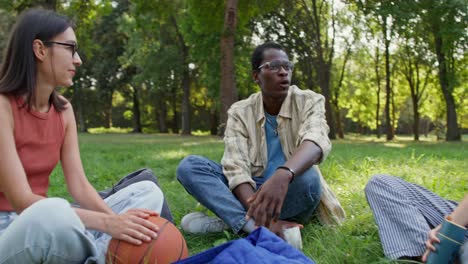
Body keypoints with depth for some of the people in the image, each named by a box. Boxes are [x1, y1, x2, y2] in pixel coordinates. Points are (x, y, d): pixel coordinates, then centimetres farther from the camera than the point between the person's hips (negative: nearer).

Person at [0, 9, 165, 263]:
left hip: (41, 223, 7)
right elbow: (21, 200, -24)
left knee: (148, 192, -1)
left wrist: (118, 220, -20)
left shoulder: (63, 109, 6)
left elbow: (79, 186, 0)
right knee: (55, 213, -40)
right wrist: (108, 223, -31)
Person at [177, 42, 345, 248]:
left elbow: (316, 142, -30)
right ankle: (263, 226, -36)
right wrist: (263, 219, -36)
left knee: (308, 178, -36)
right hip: (253, 193, 2)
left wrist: (283, 175, -53)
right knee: (189, 166, -19)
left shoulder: (309, 102, -7)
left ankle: (227, 223, -26)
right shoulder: (240, 112, -3)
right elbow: (237, 169, -17)